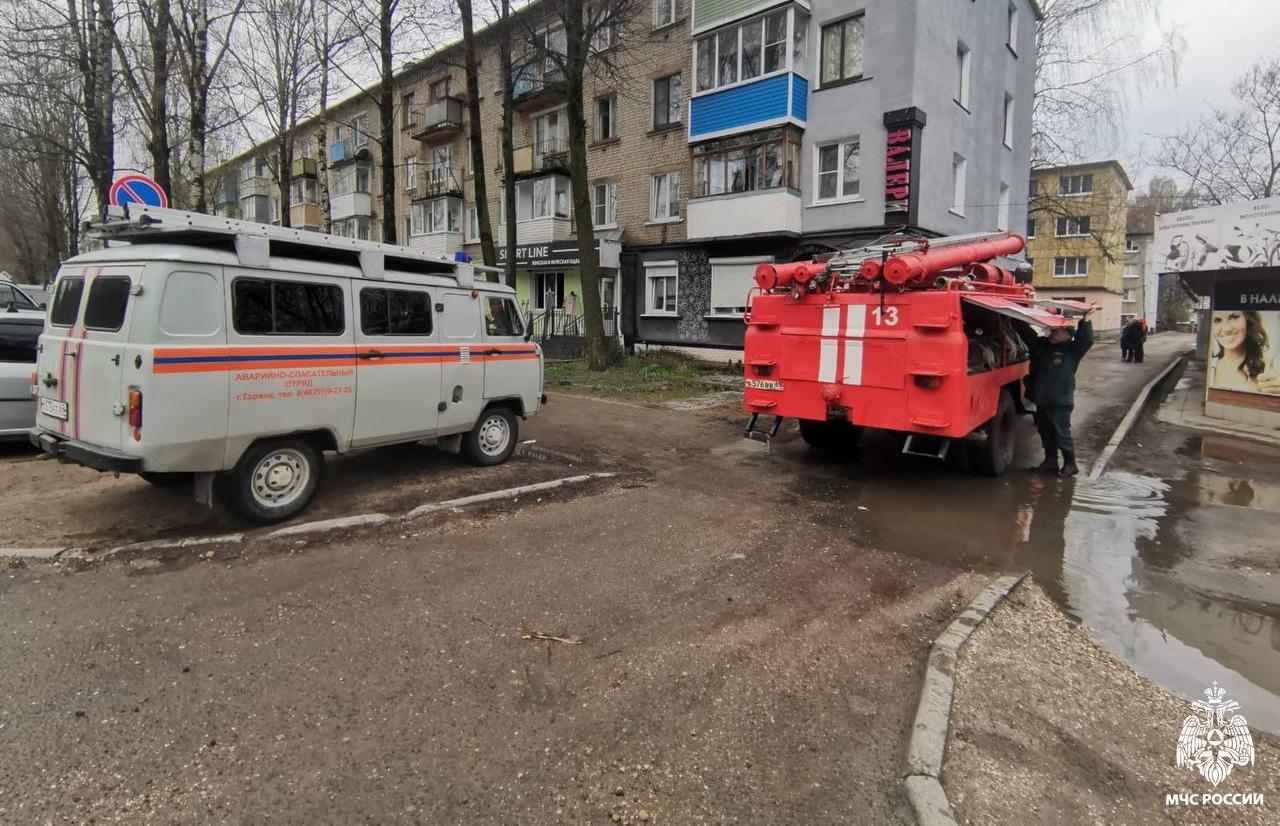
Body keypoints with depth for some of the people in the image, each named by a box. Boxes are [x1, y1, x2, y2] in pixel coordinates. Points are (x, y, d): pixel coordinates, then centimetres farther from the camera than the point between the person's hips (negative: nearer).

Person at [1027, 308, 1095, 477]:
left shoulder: (1072, 350, -8)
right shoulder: (1041, 345, 7)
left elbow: (1086, 340, -23)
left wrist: (1086, 319, -29)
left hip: (1060, 402, -6)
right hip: (1041, 401, 6)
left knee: (1062, 434, 2)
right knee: (1045, 433, 14)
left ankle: (1070, 464, 16)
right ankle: (1050, 460, 28)